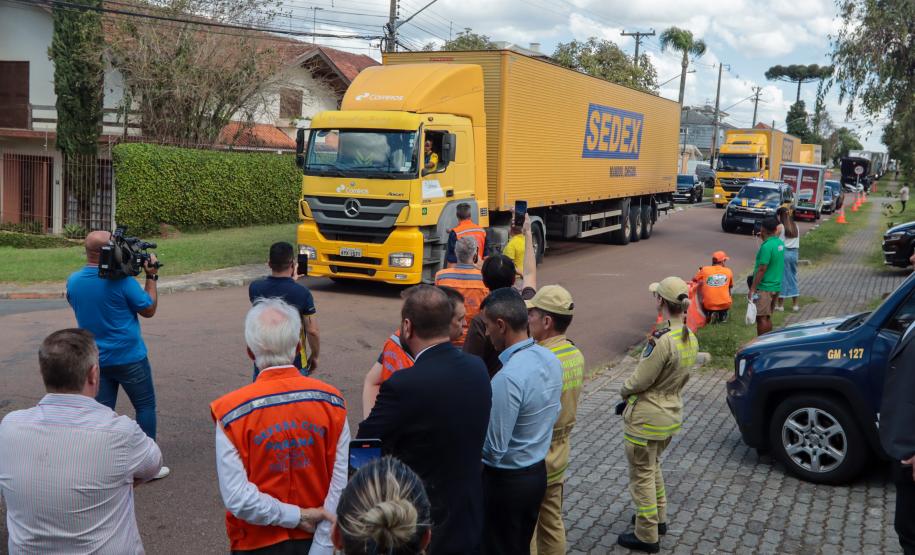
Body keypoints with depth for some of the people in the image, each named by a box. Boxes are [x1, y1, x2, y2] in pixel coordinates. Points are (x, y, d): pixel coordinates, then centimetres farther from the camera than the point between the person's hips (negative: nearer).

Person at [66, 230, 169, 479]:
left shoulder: (73, 281, -3)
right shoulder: (121, 280, -19)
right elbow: (149, 310, -8)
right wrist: (151, 277, 0)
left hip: (95, 359, 5)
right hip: (129, 357, -5)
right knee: (145, 406, 9)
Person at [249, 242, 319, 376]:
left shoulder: (255, 288, -9)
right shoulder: (302, 293, -19)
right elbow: (312, 331, -15)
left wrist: (290, 281, 12)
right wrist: (314, 356, -1)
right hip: (294, 363, -3)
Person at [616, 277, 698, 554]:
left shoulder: (662, 340, -28)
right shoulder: (691, 339, -2)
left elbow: (640, 380, -22)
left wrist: (623, 392, 1)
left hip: (646, 419, -8)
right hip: (672, 413, 8)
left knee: (642, 475, 8)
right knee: (653, 466, 28)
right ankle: (658, 518, 43)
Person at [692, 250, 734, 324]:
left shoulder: (704, 270, -2)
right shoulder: (728, 271, 3)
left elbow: (694, 281, 11)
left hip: (709, 305, -1)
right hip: (725, 305, 1)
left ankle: (710, 314, 3)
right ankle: (723, 314, 12)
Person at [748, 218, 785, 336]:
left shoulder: (766, 246, -20)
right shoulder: (780, 243, 7)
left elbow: (762, 269, -21)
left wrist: (752, 288, -18)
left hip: (764, 287, -9)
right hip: (776, 286, 9)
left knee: (761, 318, -4)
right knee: (767, 317, 17)